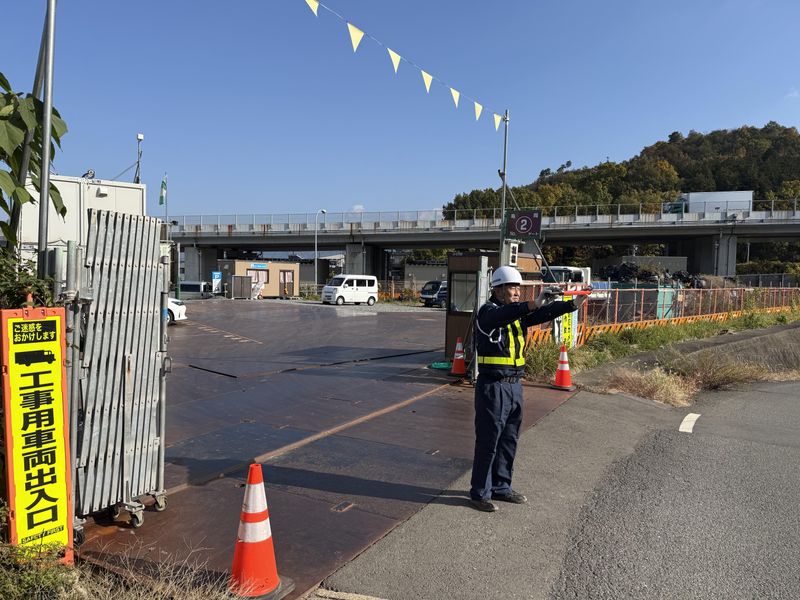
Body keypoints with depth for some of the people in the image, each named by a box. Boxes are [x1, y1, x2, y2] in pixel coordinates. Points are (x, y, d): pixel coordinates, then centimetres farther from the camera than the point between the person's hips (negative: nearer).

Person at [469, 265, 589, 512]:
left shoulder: (519, 312, 12)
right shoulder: (488, 311, -11)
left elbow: (544, 314, 2)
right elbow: (504, 315, -33)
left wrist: (573, 304, -9)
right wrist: (534, 303, -44)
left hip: (514, 385, 8)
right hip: (492, 386, -8)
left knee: (509, 440, 16)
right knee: (488, 441, 0)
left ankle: (501, 487, 30)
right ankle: (480, 493, 13)